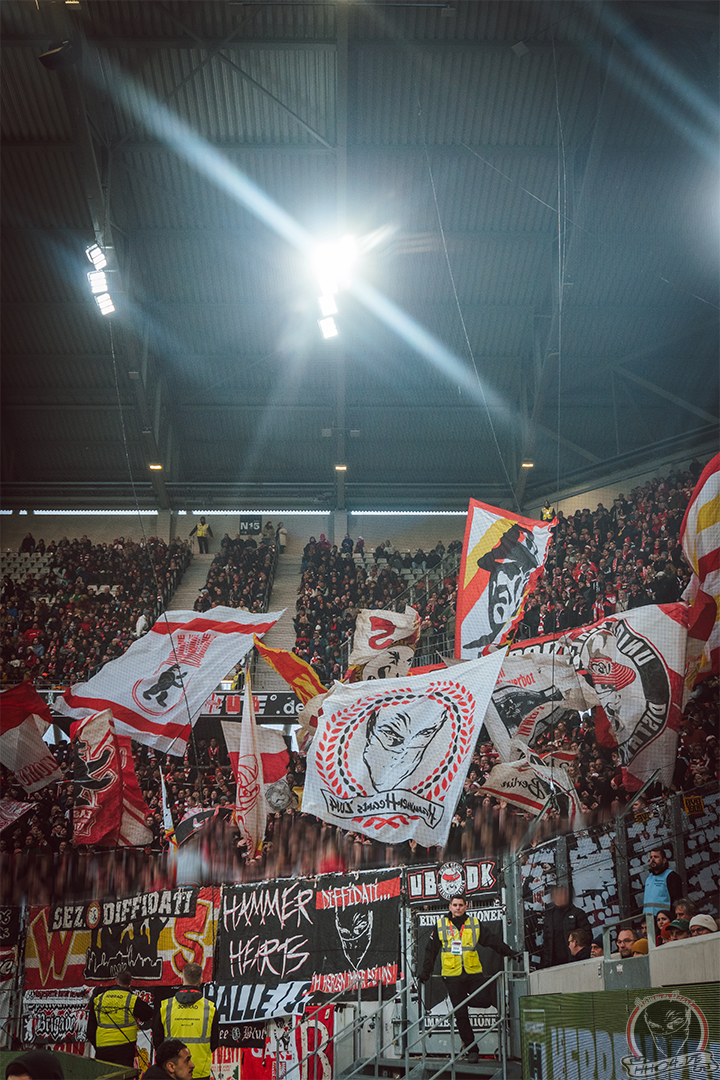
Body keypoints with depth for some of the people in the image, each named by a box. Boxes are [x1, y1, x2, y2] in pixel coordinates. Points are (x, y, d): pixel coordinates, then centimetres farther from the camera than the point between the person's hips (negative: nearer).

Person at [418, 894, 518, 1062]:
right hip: (452, 976, -1)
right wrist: (425, 972, 6)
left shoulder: (475, 923, 7)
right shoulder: (441, 925, 5)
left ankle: (464, 1001, 14)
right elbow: (431, 950, 9)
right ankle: (471, 1049, 9)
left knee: (484, 1001, -16)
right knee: (461, 1016, 0)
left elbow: (491, 941, 10)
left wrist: (509, 952, 2)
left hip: (473, 974, 1)